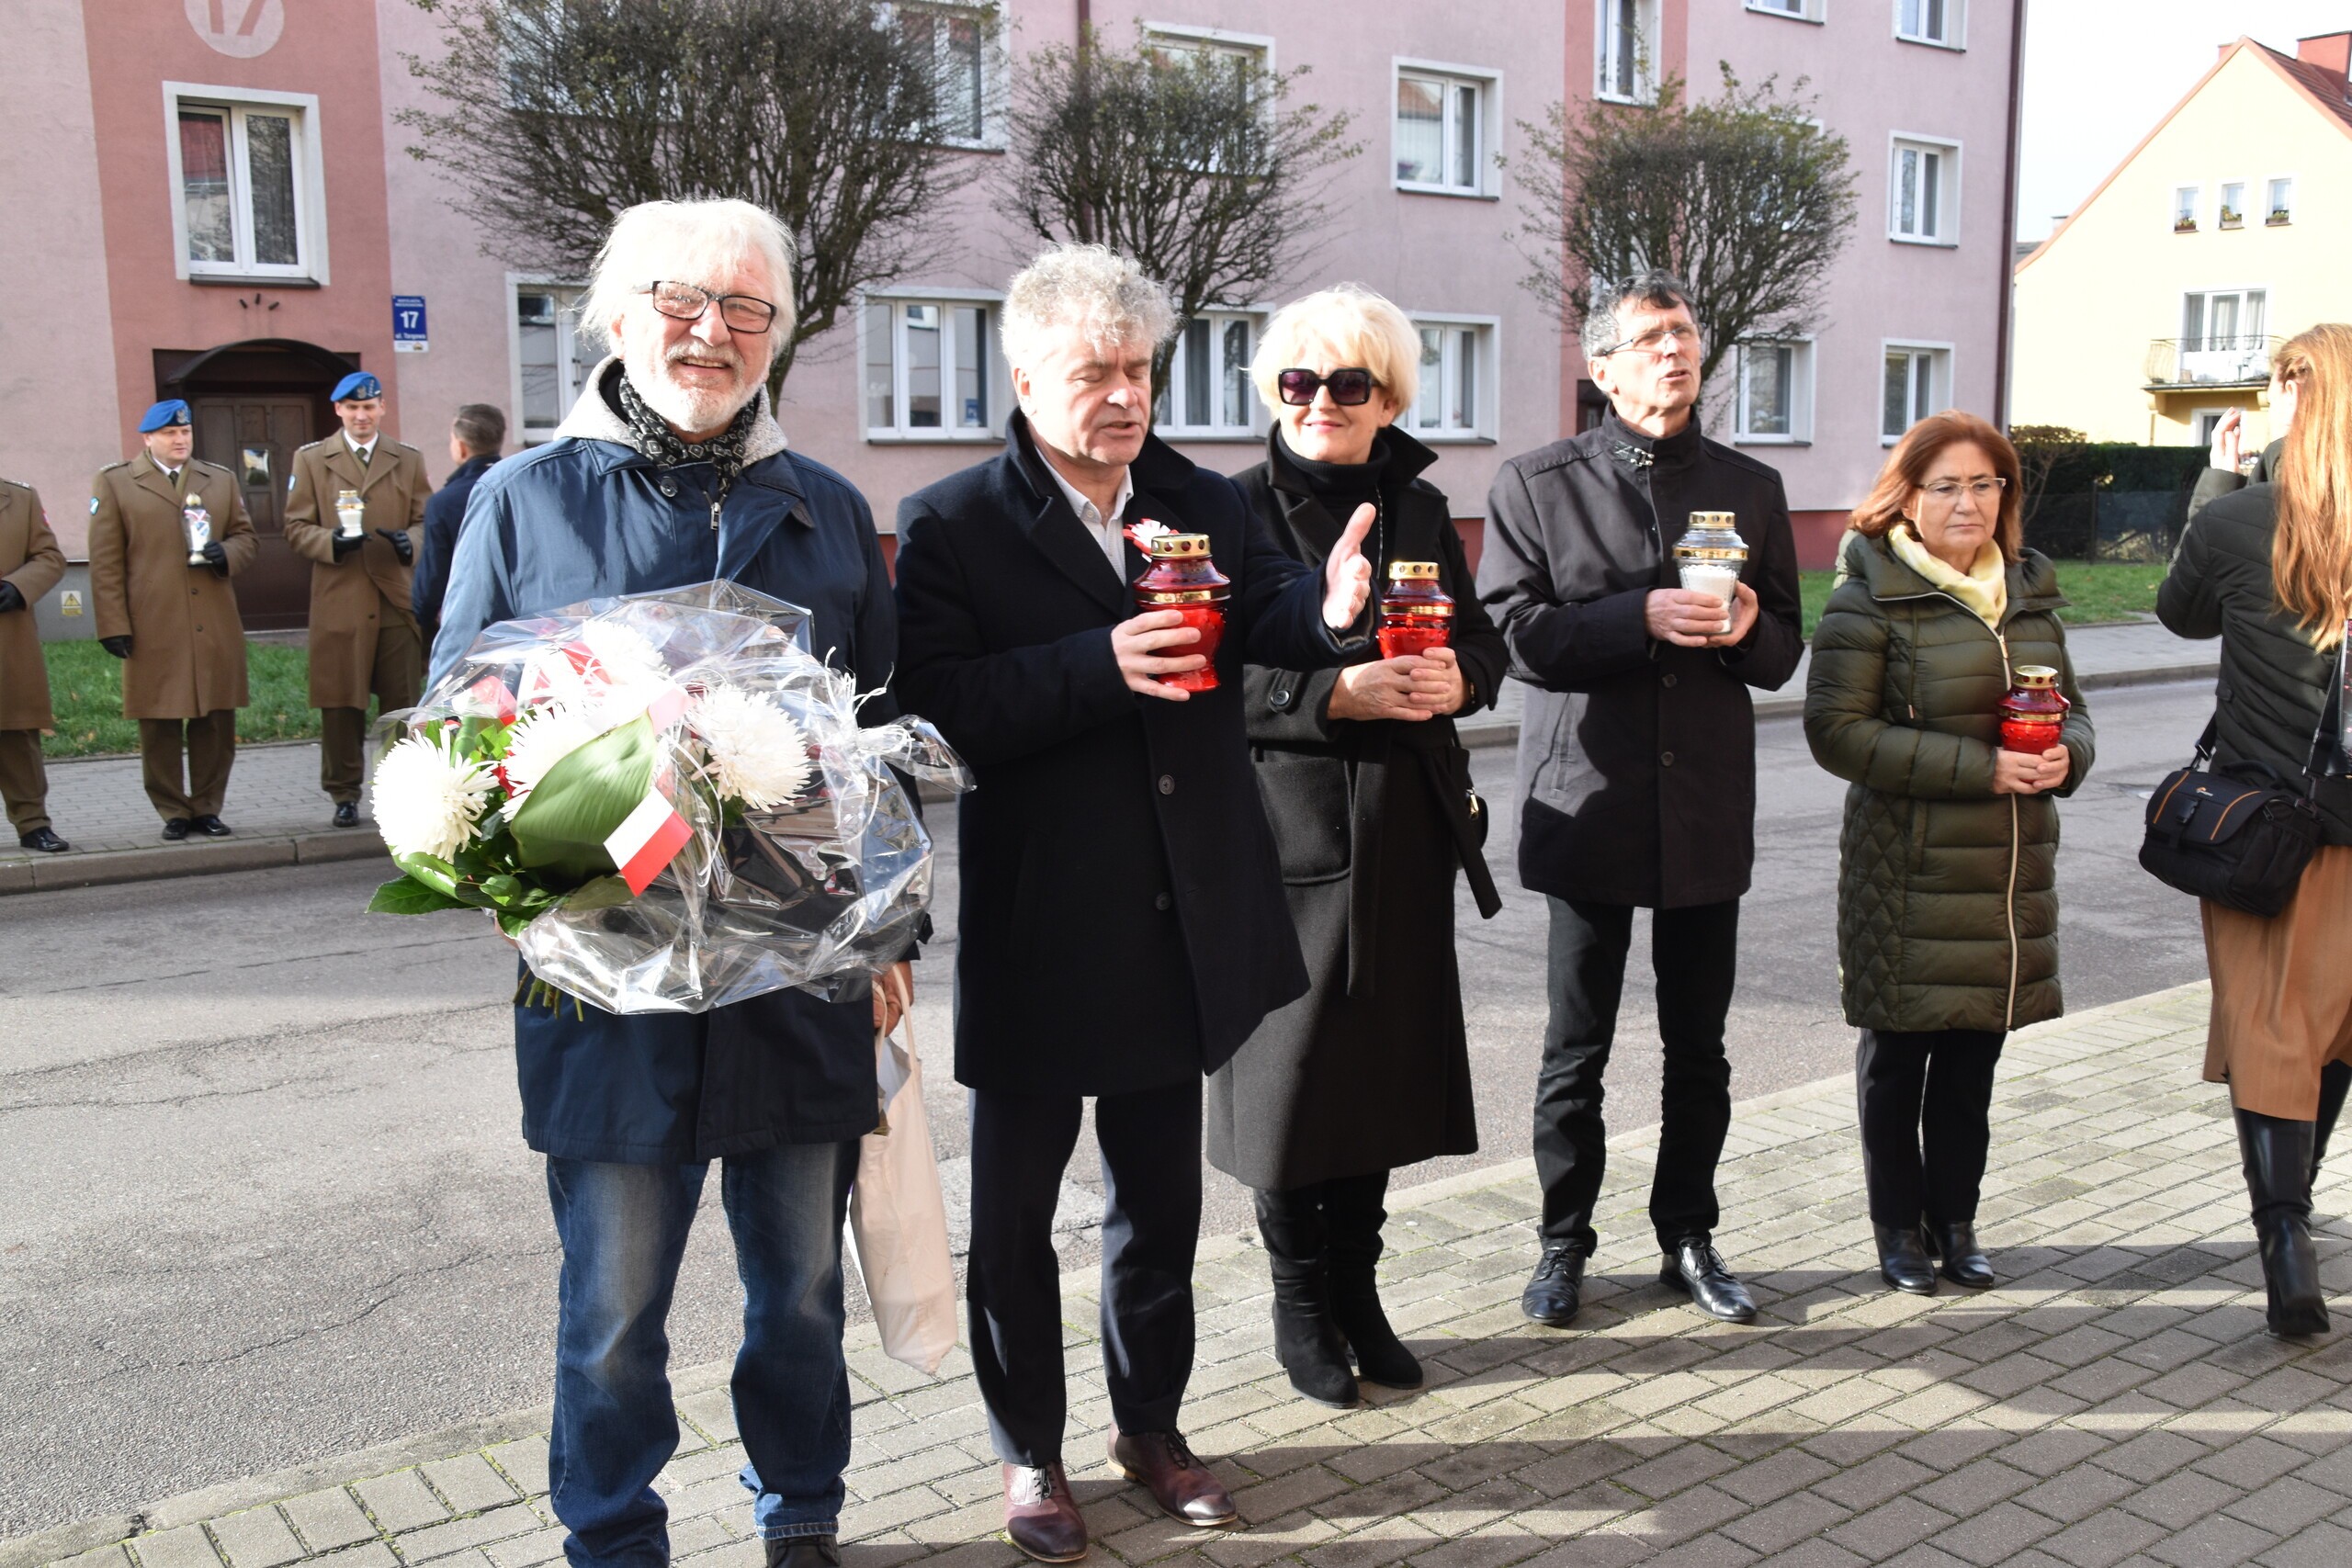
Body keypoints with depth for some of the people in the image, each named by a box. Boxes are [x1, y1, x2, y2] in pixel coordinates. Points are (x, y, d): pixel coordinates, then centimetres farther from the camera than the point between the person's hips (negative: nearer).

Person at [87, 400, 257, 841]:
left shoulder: (221, 480, 17)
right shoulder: (114, 483, 5)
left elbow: (247, 536, 17)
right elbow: (105, 562, 1)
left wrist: (226, 554, -7)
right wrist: (114, 626, -6)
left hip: (216, 630, 3)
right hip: (153, 633, -3)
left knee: (216, 723, 4)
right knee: (160, 729, 1)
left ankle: (207, 808, 15)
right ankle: (173, 812, 11)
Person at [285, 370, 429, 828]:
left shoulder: (409, 460, 16)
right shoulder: (311, 459, 11)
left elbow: (426, 521, 13)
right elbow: (296, 528, 6)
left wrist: (409, 541, -10)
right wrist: (331, 542, -14)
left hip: (397, 599, 1)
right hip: (338, 600, -1)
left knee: (403, 702, 2)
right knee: (340, 704, 1)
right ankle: (344, 795, 10)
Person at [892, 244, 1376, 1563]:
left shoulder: (1206, 504, 7)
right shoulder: (952, 527, -8)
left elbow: (1272, 622, -6)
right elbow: (939, 710, -18)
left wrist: (1330, 609, -28)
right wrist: (1101, 665, -28)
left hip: (1180, 924, 4)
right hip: (1035, 936, -4)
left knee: (1162, 1203, 19)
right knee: (1016, 1214, 11)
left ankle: (1151, 1425, 38)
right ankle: (1031, 1454, 31)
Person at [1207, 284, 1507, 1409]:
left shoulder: (1420, 508, 11)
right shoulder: (1237, 509, -5)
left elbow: (1483, 642, 15)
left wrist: (1457, 678, -7)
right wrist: (1335, 694, -22)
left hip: (1403, 832, 5)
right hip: (1287, 829, -4)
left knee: (1383, 1055, 11)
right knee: (1293, 1059, 3)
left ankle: (1356, 1291, 28)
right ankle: (1298, 1305, 22)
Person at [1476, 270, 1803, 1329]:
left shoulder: (1750, 487, 11)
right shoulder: (1537, 484, 1)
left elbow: (1783, 655, 11)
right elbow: (1514, 633, -10)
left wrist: (1746, 628, -12)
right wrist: (1644, 617, -21)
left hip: (1708, 810, 3)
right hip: (1590, 806, -3)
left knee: (1698, 1051, 11)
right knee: (1576, 1051, 7)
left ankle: (1687, 1239, 28)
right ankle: (1564, 1246, 22)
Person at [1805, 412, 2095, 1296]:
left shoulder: (2029, 592, 11)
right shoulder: (1872, 597, -8)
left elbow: (2070, 709, 18)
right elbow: (1837, 730, -16)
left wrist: (2065, 754, -7)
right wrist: (1979, 767, -20)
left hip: (2012, 873, 5)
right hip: (1906, 871, -5)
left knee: (1973, 1059, 13)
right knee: (1898, 1056, 6)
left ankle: (1955, 1222, 28)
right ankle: (1898, 1230, 22)